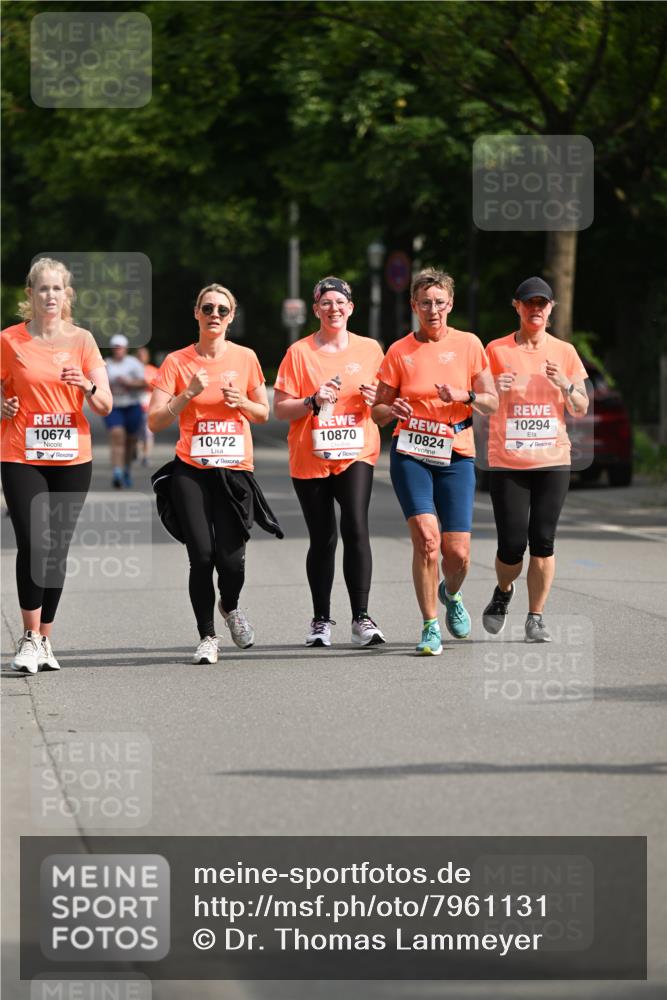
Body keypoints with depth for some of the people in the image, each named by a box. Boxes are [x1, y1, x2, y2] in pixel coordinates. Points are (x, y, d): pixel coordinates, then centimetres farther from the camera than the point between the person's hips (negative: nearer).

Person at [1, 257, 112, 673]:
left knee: (57, 549, 4)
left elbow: (105, 405, 2)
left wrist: (88, 386, -19)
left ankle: (46, 639, 15)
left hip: (72, 459, 2)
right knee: (34, 543, -16)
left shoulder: (82, 340, 4)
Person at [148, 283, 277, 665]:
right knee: (202, 555, -9)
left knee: (232, 559, -7)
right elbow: (155, 421, -3)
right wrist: (188, 394, -15)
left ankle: (230, 606, 28)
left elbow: (263, 414, 15)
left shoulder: (245, 358, 6)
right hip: (192, 472, -1)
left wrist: (242, 402, -5)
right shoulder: (177, 362, 1)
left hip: (235, 470, 1)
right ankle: (207, 637, 7)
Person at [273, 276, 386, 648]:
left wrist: (374, 401, -5)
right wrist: (314, 401, -16)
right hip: (310, 459, 0)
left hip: (356, 453, 0)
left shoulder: (370, 349, 8)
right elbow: (280, 409, 0)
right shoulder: (299, 352, 1)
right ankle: (321, 620, 17)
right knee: (322, 538, 4)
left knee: (356, 527, -17)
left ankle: (362, 617, -14)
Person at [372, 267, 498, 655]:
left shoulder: (468, 344, 3)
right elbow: (378, 412, 6)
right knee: (426, 537, -18)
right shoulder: (400, 352, 2)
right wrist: (392, 410, -17)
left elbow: (492, 402, 5)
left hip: (455, 456, 1)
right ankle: (430, 626, -6)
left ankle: (451, 594, 34)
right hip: (411, 455, -1)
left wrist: (465, 395, -15)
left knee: (458, 553, -2)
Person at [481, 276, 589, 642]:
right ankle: (503, 592, 27)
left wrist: (565, 386, -11)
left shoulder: (564, 352, 7)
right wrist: (495, 391, -17)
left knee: (543, 541, -5)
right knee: (512, 546, -5)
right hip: (506, 462, -1)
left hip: (552, 461, 1)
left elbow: (581, 410, 8)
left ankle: (535, 618, 5)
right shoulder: (496, 351, 2)